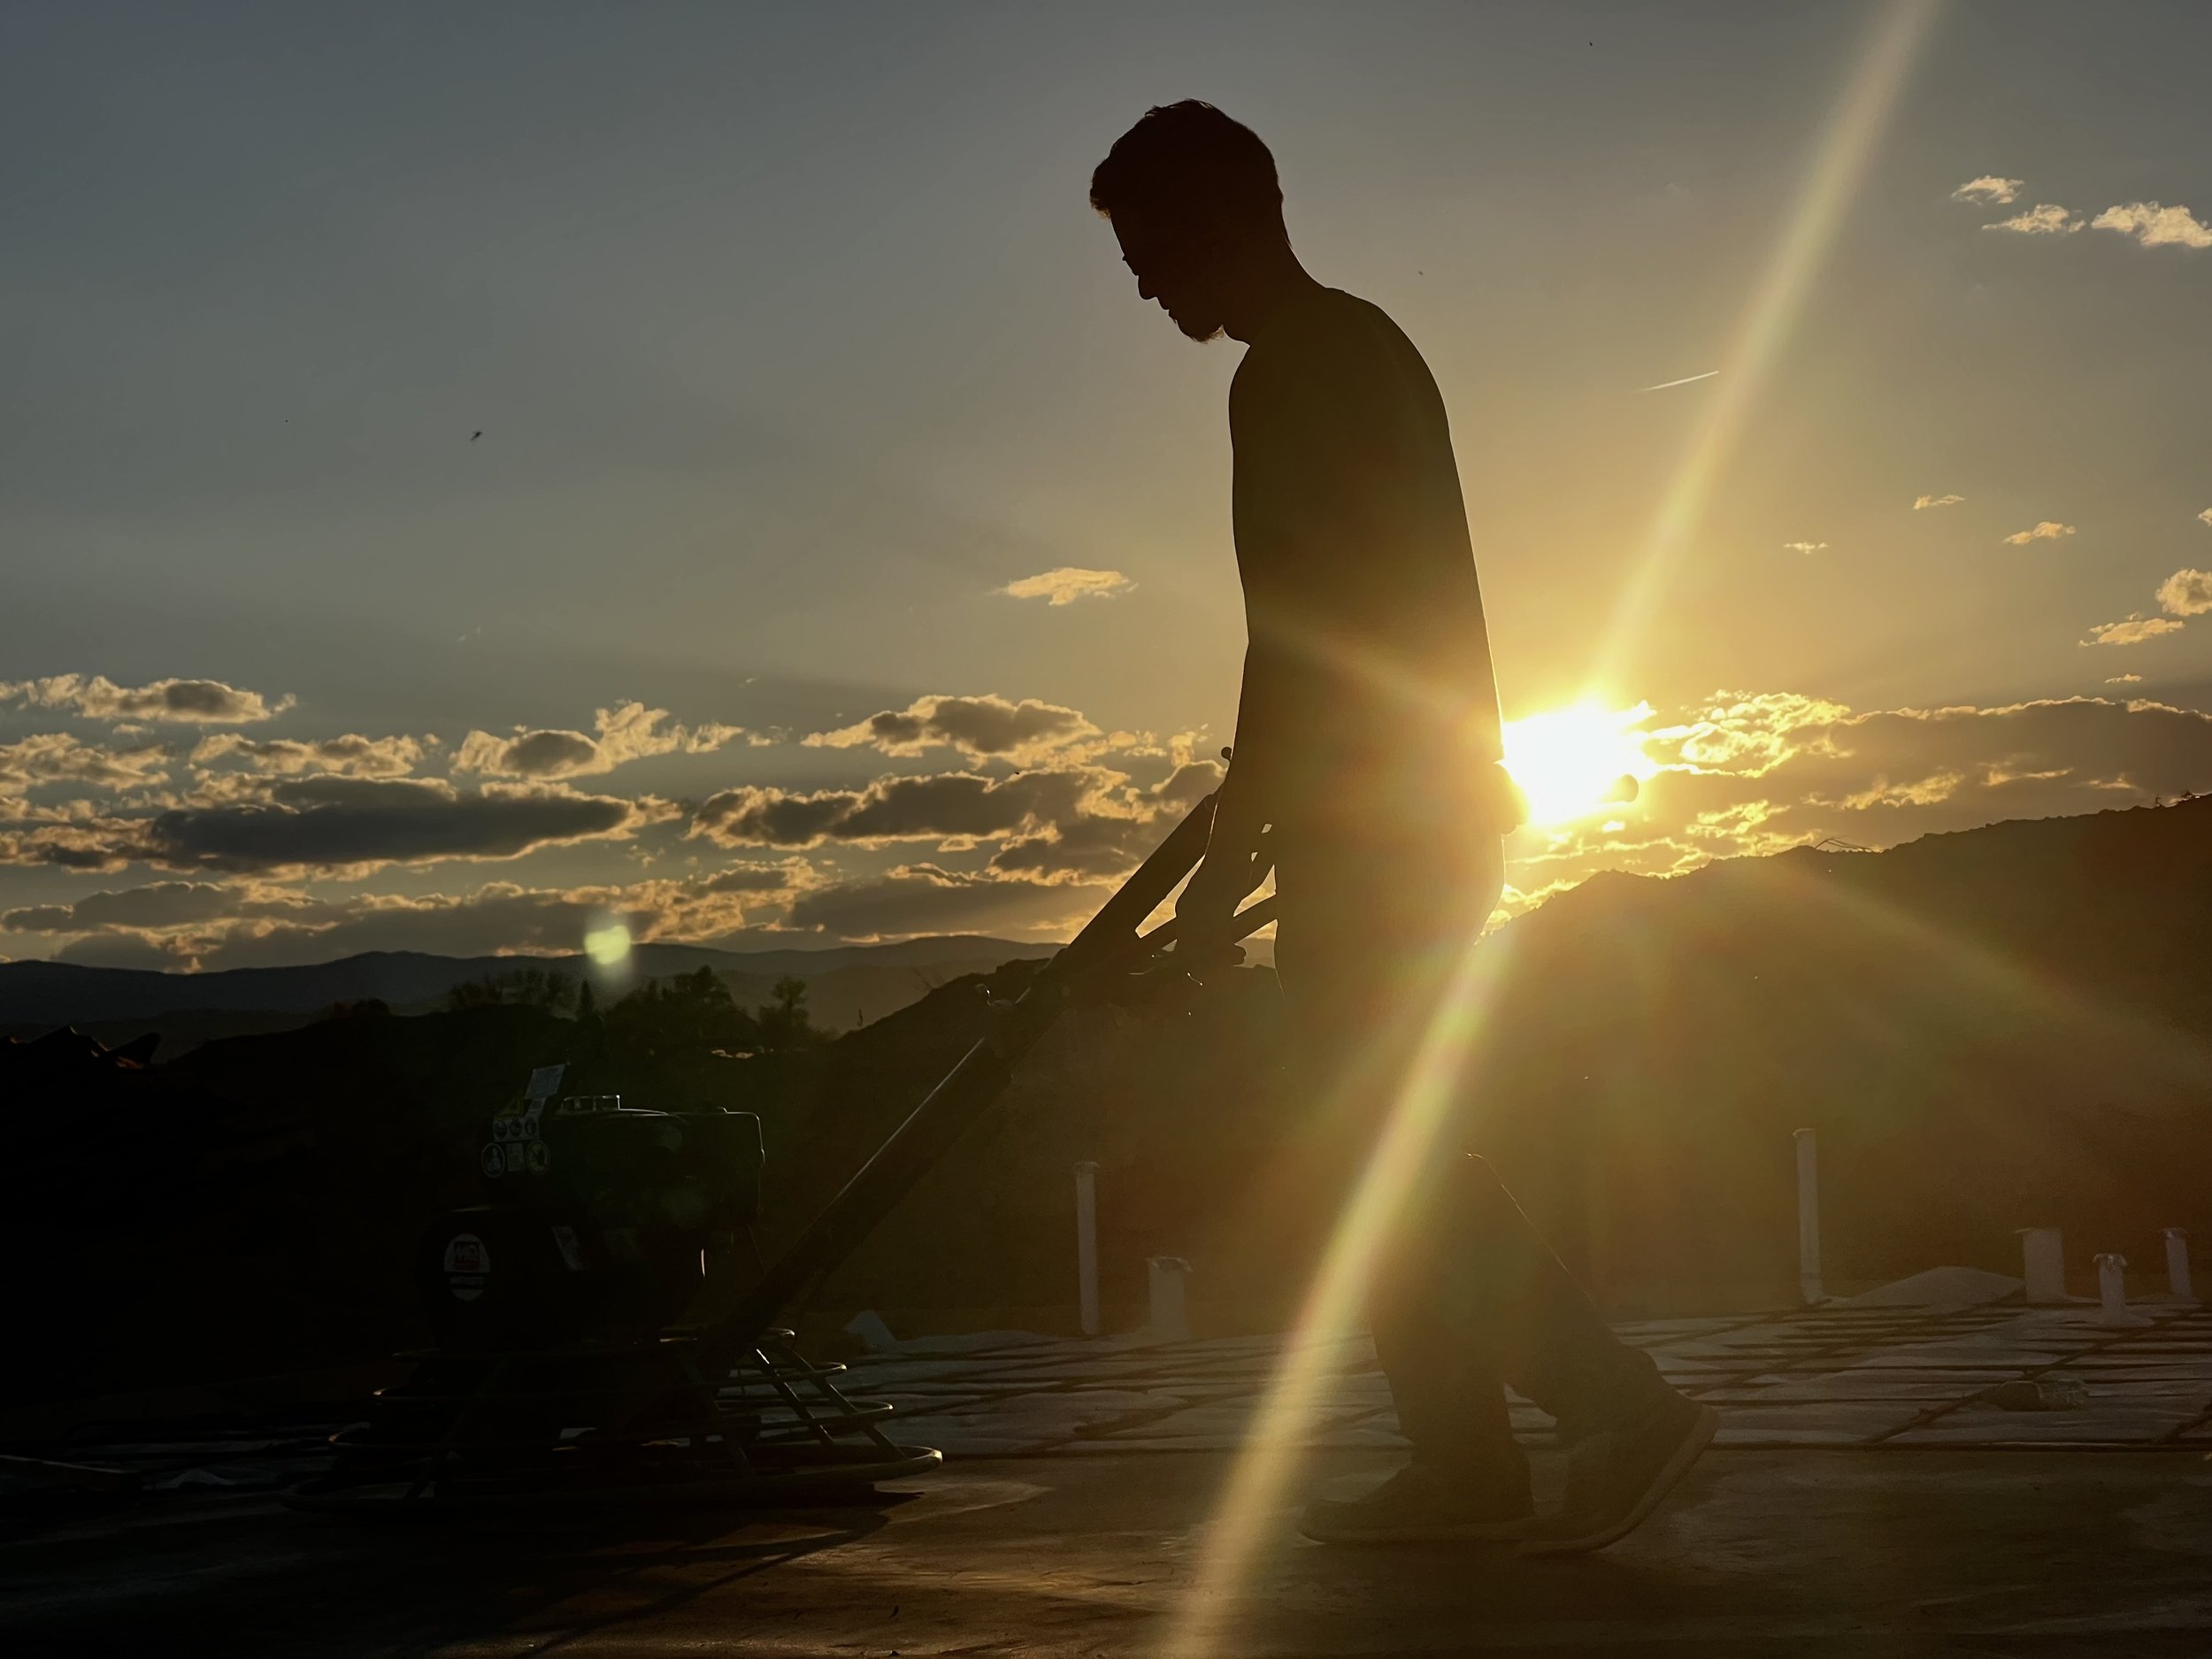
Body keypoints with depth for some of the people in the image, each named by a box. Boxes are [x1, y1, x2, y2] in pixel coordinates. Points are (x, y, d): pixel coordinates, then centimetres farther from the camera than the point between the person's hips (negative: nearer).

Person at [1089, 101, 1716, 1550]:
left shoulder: (1294, 375, -12)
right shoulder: (1369, 351, 19)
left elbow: (1296, 636, -19)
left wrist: (1231, 849, -16)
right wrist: (1264, 822, 25)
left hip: (1376, 819, -10)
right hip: (1432, 804, 10)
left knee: (1385, 1145, -10)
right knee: (1386, 1143, 10)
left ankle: (1623, 1406, -12)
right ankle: (1465, 1464, 11)